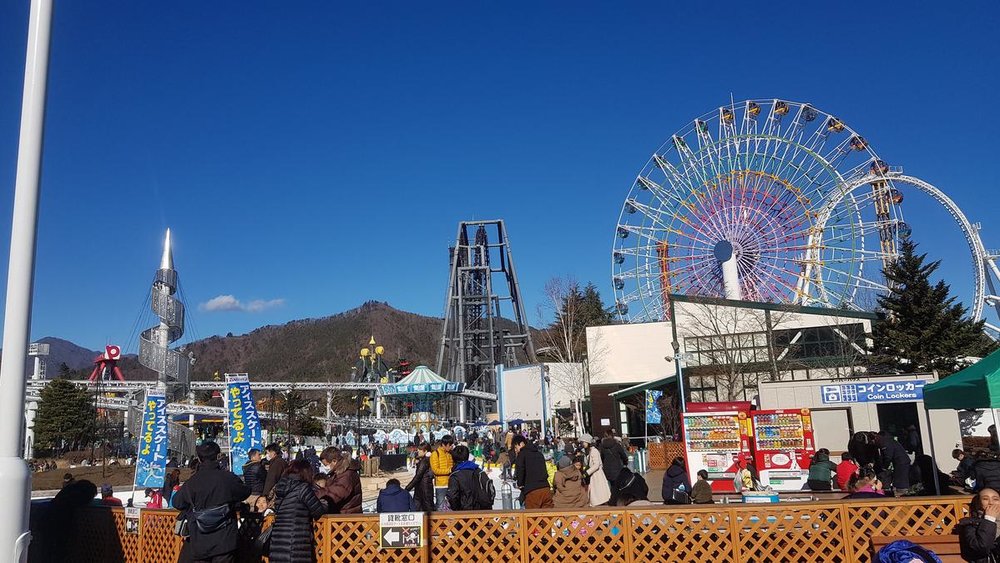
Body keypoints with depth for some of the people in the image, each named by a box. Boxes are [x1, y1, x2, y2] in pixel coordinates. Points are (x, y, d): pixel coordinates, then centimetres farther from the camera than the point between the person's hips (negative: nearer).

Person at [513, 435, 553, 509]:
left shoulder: (522, 454, 2)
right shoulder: (539, 453, 23)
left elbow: (520, 469, -11)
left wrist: (520, 484, 1)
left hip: (532, 491, -6)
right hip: (546, 489, 6)